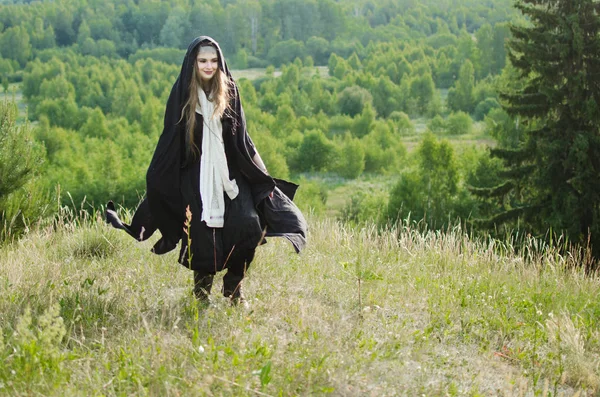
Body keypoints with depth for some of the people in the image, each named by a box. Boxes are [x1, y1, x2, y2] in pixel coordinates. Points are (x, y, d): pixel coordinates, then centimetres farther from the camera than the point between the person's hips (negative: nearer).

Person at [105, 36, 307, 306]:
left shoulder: (228, 91, 4)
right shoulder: (182, 94, -3)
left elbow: (241, 138, 9)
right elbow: (170, 141, -2)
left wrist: (261, 174, 8)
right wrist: (156, 181, -5)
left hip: (229, 173, 2)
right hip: (195, 176, -2)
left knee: (245, 226, -13)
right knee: (203, 236, -4)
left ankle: (233, 290, 5)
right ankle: (202, 295, 17)